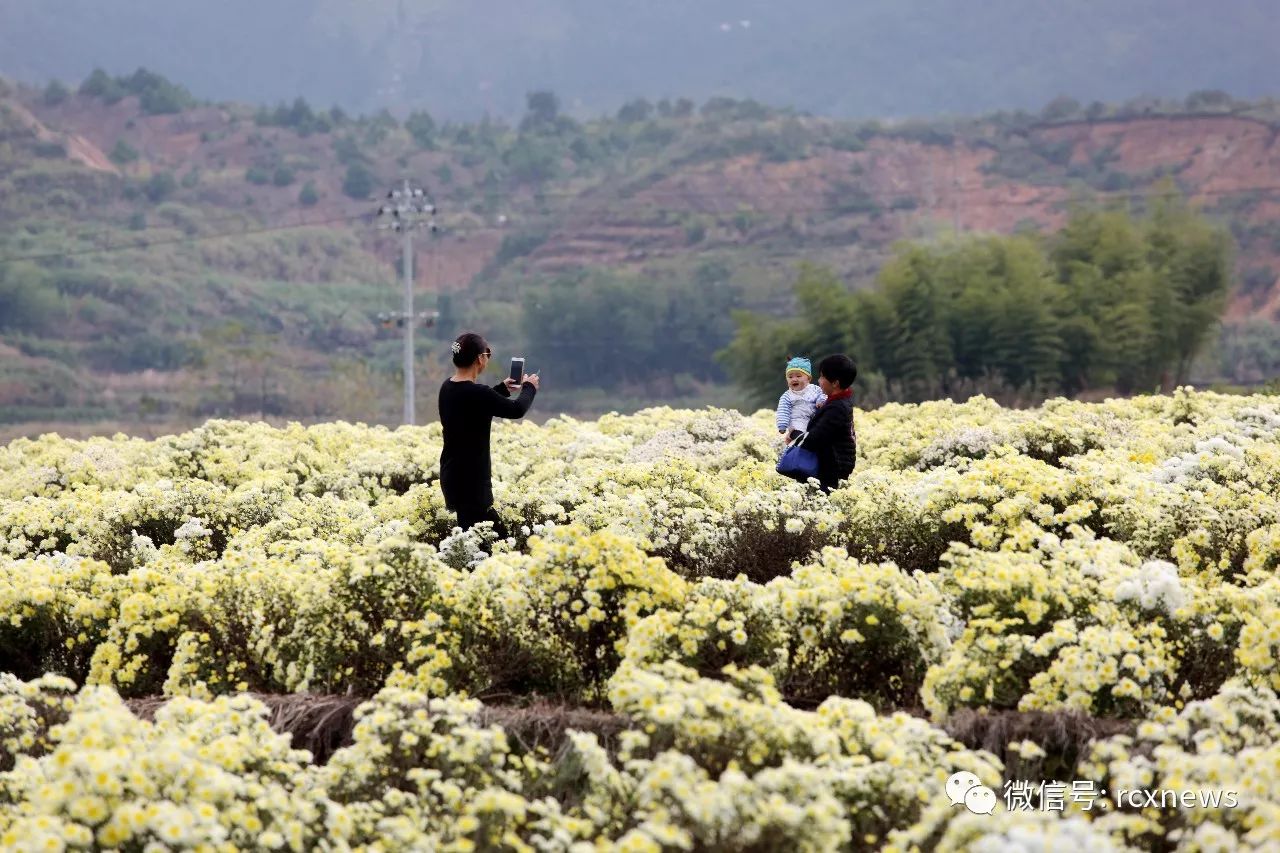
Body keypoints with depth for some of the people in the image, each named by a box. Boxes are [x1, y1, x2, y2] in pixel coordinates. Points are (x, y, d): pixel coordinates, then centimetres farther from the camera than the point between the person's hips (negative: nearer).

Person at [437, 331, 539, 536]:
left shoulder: (448, 388, 6)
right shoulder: (476, 392, -20)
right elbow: (517, 409, -9)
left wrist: (503, 388, 34)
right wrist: (529, 387, 10)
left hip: (452, 473, 9)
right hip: (470, 478, -9)